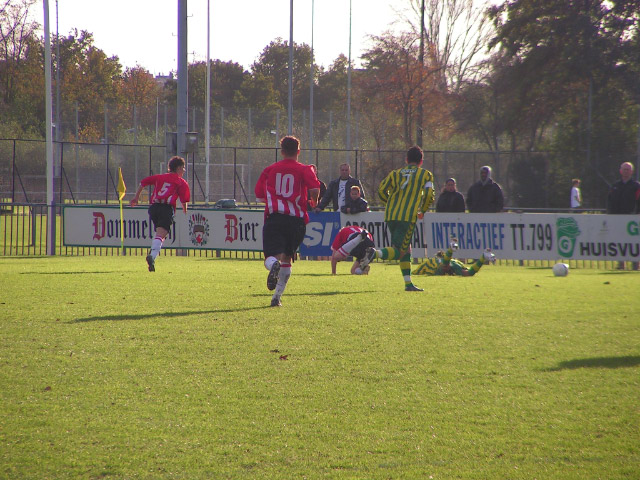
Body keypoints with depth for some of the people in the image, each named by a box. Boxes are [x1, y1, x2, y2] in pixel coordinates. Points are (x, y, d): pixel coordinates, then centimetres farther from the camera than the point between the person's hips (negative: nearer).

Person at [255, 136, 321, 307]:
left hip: (274, 217, -1)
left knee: (272, 257, -7)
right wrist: (314, 201, 9)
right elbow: (314, 189, -13)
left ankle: (274, 265, -45)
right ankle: (277, 297, 15)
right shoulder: (304, 170, 3)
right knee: (287, 258, 18)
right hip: (296, 220, 1)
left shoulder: (269, 170, 10)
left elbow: (259, 195, 10)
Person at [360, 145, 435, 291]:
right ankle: (376, 253, -35)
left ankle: (408, 283, 12)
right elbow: (429, 195, -3)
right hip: (408, 217, -5)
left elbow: (381, 190, 8)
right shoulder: (425, 175, 7)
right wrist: (422, 211, 14)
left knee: (406, 249, 16)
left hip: (390, 215, 5)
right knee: (400, 251, -7)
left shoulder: (395, 173, 15)